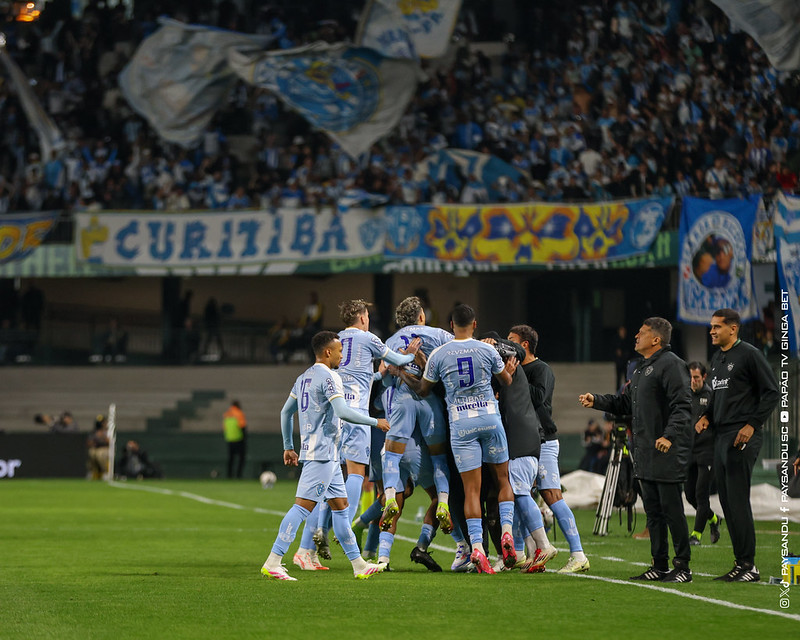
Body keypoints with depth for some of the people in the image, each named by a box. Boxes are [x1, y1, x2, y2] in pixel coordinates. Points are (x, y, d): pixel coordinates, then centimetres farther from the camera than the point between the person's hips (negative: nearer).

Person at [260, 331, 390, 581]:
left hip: (327, 456, 10)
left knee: (340, 505, 12)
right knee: (302, 506, -12)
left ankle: (359, 565, 15)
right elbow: (342, 411, -22)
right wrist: (375, 422, -11)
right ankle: (272, 562, -15)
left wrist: (288, 447, 26)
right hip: (322, 453, -10)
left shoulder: (304, 378, 17)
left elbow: (286, 412, 22)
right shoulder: (328, 376, -11)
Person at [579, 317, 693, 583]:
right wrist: (596, 400, 13)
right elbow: (624, 403, 26)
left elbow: (682, 405, -18)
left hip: (667, 452, -10)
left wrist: (669, 435, -28)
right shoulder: (642, 369, 21)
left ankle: (682, 566, -4)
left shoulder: (671, 364, -10)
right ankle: (659, 566, 16)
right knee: (653, 509, 11)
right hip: (645, 453, 10)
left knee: (671, 508, -8)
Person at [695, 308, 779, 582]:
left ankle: (749, 565, -9)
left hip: (742, 438, -9)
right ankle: (741, 564, 11)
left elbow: (772, 392, -10)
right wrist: (707, 416, 9)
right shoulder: (717, 359, 17)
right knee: (727, 501, 7)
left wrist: (752, 424, -15)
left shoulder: (749, 354, -8)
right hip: (721, 436, 9)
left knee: (738, 500, -11)